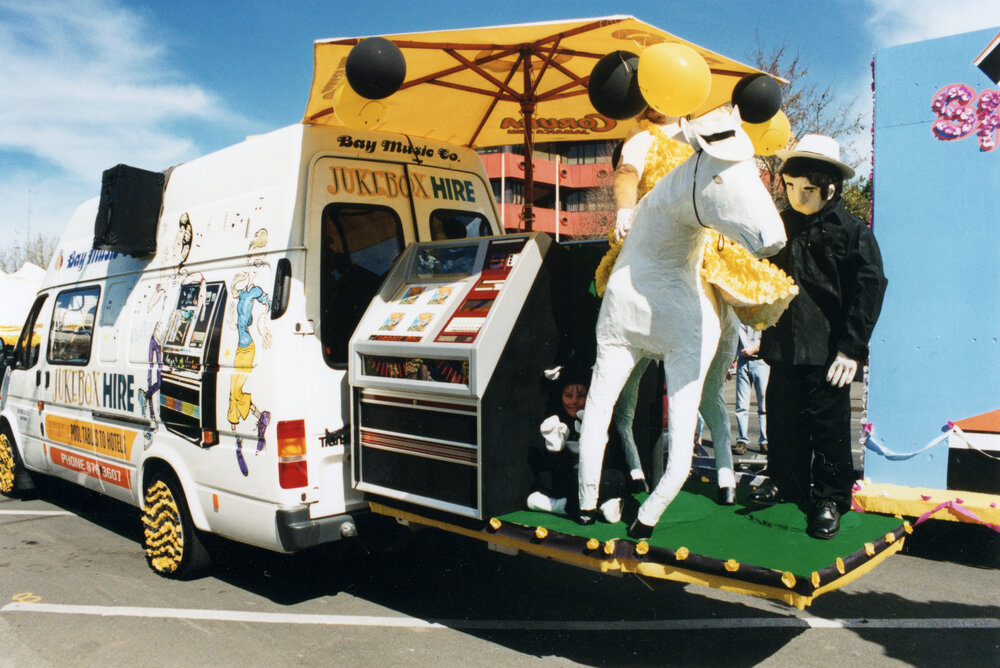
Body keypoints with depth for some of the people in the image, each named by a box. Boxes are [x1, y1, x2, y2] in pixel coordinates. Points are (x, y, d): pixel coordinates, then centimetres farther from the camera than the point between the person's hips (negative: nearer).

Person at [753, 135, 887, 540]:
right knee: (783, 419, 14)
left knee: (828, 426, 2)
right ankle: (785, 481, 32)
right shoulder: (781, 226, 8)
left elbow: (870, 287, -9)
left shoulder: (851, 231, -7)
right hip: (784, 348, 5)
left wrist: (852, 347, -13)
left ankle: (830, 498, 17)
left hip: (827, 353, -5)